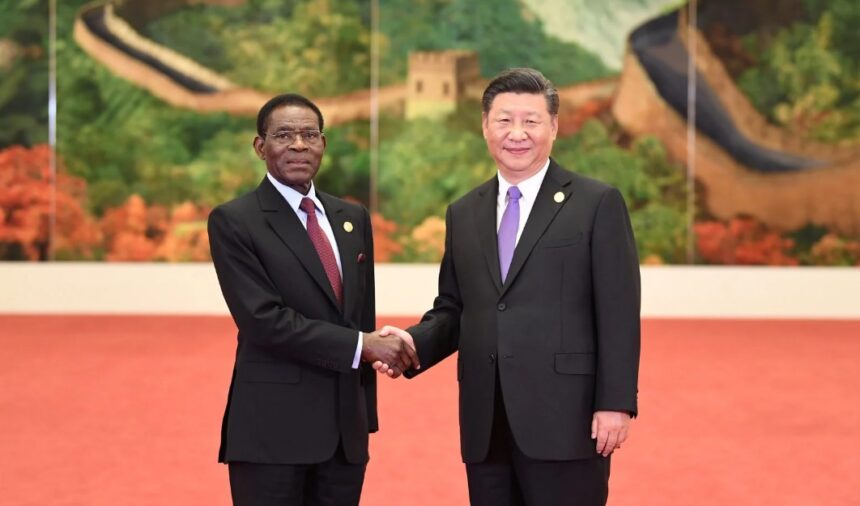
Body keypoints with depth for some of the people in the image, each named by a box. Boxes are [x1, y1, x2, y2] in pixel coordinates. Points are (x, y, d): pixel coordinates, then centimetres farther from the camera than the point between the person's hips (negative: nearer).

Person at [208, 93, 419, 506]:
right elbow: (264, 319, -15)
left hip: (346, 429, 5)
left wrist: (366, 417, 13)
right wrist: (361, 345, -15)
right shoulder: (233, 221, -6)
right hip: (272, 428, -5)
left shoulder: (354, 219, 13)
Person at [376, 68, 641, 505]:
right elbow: (452, 308, 16)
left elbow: (619, 312, -5)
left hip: (565, 418, -4)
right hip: (486, 424, 5)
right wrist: (414, 342, -4)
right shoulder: (463, 213, 13)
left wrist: (615, 402, -12)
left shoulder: (598, 204, -1)